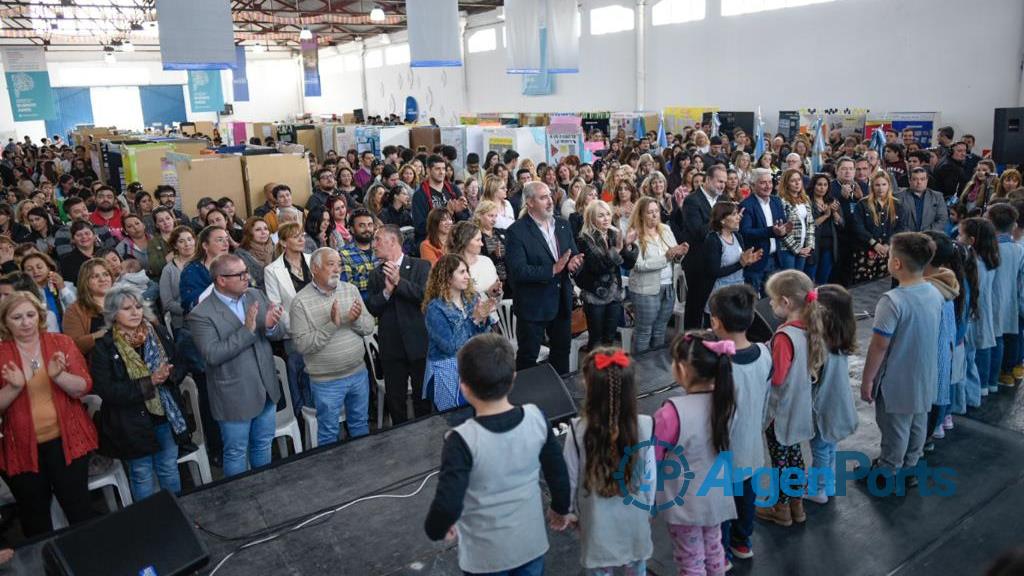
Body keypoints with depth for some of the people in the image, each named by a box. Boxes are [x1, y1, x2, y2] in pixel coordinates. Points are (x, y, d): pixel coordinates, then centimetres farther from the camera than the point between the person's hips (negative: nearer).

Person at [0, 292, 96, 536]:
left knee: (78, 508, 4)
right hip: (21, 447, 1)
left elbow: (84, 387, -6)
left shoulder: (61, 343, 0)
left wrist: (58, 376, -24)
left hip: (66, 441, -1)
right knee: (34, 516, 13)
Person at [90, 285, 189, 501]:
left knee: (169, 471, 18)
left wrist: (169, 374, -19)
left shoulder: (158, 333, -1)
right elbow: (106, 390, -18)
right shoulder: (105, 347, -11)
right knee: (142, 477, 11)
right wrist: (148, 382, -24)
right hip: (132, 424, -3)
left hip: (167, 416, 3)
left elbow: (180, 368, 4)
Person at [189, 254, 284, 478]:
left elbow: (277, 334, 3)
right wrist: (247, 330, -29)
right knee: (236, 453, 12)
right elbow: (212, 354, -23)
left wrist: (270, 326, -21)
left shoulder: (256, 296, -1)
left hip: (266, 388, 5)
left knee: (263, 445, 22)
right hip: (235, 396, -5)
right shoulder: (201, 314, -17)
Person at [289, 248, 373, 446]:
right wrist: (332, 324, -26)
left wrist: (356, 320, -21)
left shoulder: (351, 290, 1)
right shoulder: (301, 301, -12)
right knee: (329, 432, 11)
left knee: (360, 424, 21)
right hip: (326, 381, -4)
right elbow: (302, 344, -18)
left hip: (358, 373, 4)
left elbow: (369, 327, 0)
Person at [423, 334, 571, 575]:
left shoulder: (463, 441, -29)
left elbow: (448, 505, -27)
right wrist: (561, 508, 15)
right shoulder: (536, 418, -16)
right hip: (532, 544, 3)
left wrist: (435, 529, -5)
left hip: (486, 555, -3)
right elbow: (558, 472, -4)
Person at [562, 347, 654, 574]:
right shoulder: (644, 426, -21)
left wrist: (572, 510, 7)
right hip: (635, 522, 1)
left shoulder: (578, 430, -25)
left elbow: (571, 479, -12)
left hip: (598, 524, -1)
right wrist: (648, 508, 9)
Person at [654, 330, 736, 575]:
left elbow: (651, 459, -21)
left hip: (686, 502, -6)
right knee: (713, 548, 28)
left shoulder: (672, 413, -33)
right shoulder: (723, 400, -13)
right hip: (715, 495, 6)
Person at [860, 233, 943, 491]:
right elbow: (931, 334, 8)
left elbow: (879, 346, -23)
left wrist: (867, 379, -13)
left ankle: (887, 475, 28)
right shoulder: (935, 294, -4)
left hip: (896, 382, -7)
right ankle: (910, 469, 40)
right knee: (917, 425, 21)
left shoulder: (892, 301, -27)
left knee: (895, 430, 10)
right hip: (925, 378, 7)